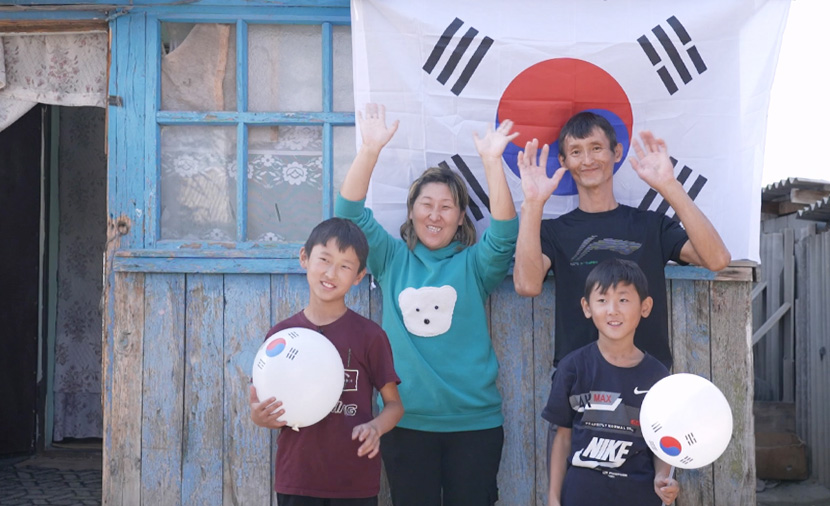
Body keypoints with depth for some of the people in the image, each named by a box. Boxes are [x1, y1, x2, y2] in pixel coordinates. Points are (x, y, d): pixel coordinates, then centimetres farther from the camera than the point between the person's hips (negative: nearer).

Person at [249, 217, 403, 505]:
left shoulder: (370, 335, -4)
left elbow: (394, 403, 1)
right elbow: (267, 406, 8)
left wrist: (375, 427, -19)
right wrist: (260, 417, -14)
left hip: (356, 481, -1)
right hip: (296, 480, 2)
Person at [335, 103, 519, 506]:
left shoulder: (473, 264, 3)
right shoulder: (392, 259, 6)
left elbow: (504, 233, -15)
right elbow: (350, 213, -4)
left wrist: (492, 161, -24)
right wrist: (371, 149, -16)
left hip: (474, 421, 0)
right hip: (406, 420, 1)